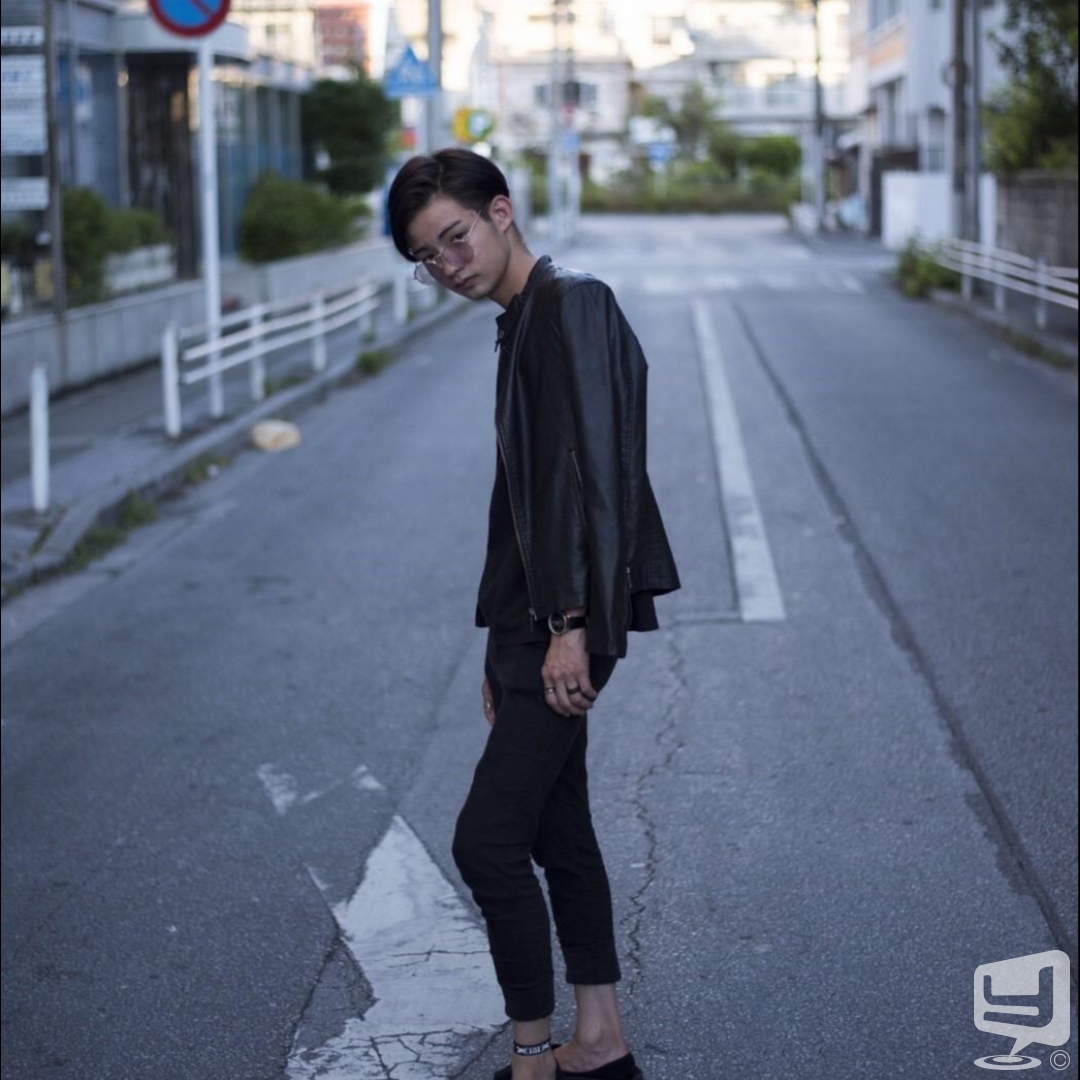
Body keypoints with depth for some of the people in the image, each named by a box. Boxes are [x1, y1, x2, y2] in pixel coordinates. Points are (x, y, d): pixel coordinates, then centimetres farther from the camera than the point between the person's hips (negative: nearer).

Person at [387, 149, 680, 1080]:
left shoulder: (570, 305, -11)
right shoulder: (523, 323, 17)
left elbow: (593, 472, -20)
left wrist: (571, 625, -24)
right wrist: (504, 649, 20)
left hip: (568, 622, -10)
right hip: (532, 621, 10)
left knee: (487, 839, -11)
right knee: (558, 834, 13)